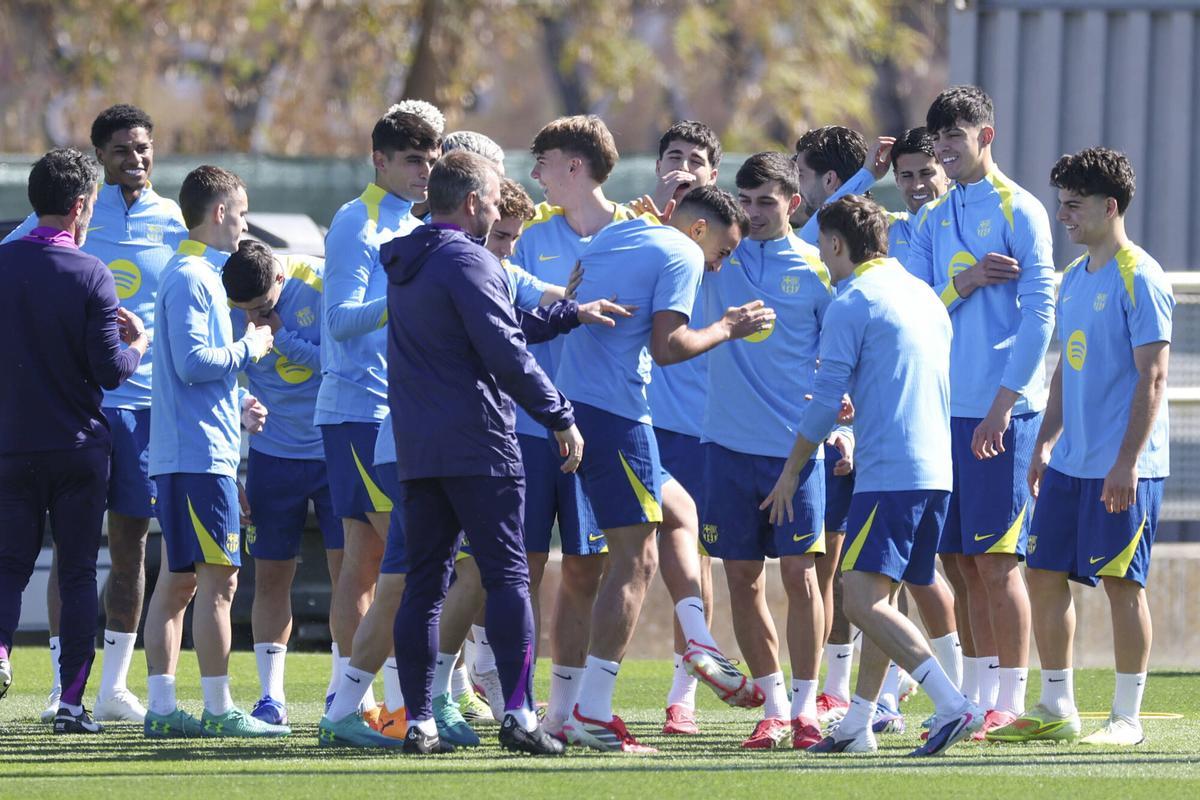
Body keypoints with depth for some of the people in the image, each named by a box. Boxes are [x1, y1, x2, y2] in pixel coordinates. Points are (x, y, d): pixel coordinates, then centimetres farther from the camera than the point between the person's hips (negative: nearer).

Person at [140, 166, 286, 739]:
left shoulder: (198, 275, 19)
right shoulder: (191, 278, -12)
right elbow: (193, 362, -20)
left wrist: (237, 404, 14)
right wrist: (249, 348, -7)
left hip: (180, 454, 10)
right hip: (200, 452, -10)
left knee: (178, 580, 8)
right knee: (218, 578, -9)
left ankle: (161, 707, 8)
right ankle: (219, 709, -8)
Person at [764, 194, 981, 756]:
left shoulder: (851, 303, -6)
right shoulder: (923, 296, 19)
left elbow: (825, 399, -7)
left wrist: (790, 472, 3)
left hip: (888, 474, -9)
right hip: (935, 472, 9)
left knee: (862, 601, -14)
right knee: (877, 599, 15)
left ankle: (952, 705, -24)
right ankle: (857, 726, 17)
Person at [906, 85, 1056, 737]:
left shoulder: (1018, 211, -4)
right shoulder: (933, 220, 15)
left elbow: (1039, 312, -10)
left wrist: (1004, 403, -15)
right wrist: (963, 284, -12)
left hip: (1001, 412, -6)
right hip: (945, 408, 6)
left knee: (996, 559, -7)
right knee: (963, 560, 7)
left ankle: (1011, 701, -2)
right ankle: (983, 699, 13)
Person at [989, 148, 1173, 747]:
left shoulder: (1139, 279, -11)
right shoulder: (1073, 279, 14)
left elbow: (1153, 375, -15)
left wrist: (1127, 461, -20)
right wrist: (1045, 443, 16)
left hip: (1122, 469, -8)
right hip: (1071, 462, 8)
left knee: (1122, 582, -4)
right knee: (1044, 573, 7)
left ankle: (1127, 718, 3)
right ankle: (1056, 709, 16)